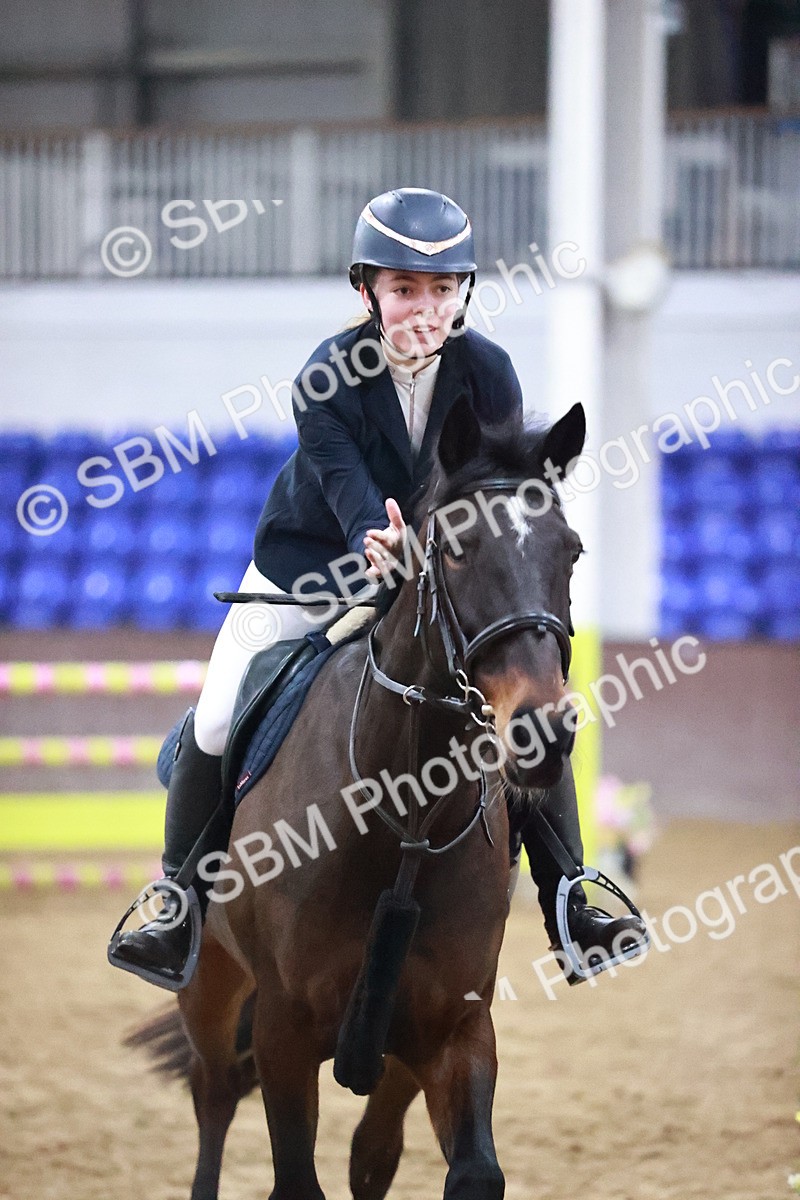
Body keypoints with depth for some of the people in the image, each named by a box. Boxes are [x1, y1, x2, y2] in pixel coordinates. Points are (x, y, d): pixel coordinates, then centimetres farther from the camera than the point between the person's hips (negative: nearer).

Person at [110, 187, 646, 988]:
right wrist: (379, 545, -58)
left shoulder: (488, 372, -18)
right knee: (216, 728, -6)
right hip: (310, 563, -2)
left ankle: (566, 904, 5)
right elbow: (347, 482, -36)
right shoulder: (327, 379, -25)